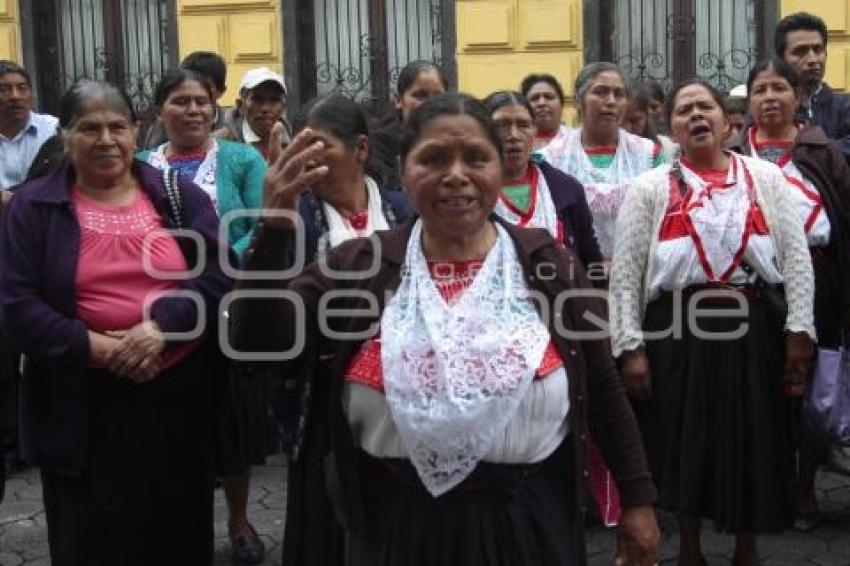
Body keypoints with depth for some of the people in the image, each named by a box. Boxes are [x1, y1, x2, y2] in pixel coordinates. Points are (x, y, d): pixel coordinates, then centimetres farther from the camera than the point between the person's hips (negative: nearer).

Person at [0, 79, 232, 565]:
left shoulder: (180, 196, 4)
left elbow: (217, 276, -3)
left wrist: (161, 325, -18)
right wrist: (92, 346, -17)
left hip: (178, 393, 2)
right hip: (84, 405, -1)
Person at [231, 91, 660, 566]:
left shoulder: (548, 264, -3)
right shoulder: (358, 267, -4)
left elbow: (603, 388, 4)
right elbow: (257, 343, -14)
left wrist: (638, 496, 5)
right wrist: (274, 230, -26)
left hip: (528, 524, 0)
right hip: (394, 527, 0)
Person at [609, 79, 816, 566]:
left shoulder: (766, 177, 5)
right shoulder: (650, 188, 1)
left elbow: (797, 258, 4)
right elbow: (625, 273, -2)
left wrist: (800, 330, -3)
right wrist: (631, 346, -7)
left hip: (752, 329, 1)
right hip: (677, 330, -1)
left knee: (753, 443, 10)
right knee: (684, 444, 9)